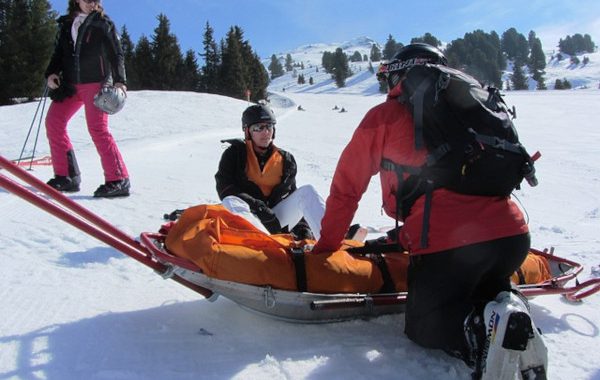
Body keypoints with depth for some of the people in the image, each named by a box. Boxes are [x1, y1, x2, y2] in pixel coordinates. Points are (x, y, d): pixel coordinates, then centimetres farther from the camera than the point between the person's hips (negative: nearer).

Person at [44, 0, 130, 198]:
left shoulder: (103, 23, 1)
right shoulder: (66, 23, 14)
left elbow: (116, 54, -3)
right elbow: (59, 53, 19)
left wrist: (119, 80, -16)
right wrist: (51, 72, 2)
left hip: (96, 83, -6)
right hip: (70, 84, 6)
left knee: (98, 129, -15)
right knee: (53, 122, -1)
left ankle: (118, 180, -14)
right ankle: (66, 176, 5)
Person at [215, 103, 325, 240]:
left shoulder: (285, 160, 14)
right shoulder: (234, 154, 7)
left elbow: (293, 197, 16)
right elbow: (225, 190, -5)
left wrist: (303, 229, 0)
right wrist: (257, 206, -19)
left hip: (278, 216, 3)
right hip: (248, 216, -2)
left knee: (306, 191, -17)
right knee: (231, 202, -33)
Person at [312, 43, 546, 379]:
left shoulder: (384, 116, 8)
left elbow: (347, 188, 10)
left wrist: (326, 245, 23)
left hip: (446, 245, -5)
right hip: (513, 234, 5)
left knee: (423, 328, 19)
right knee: (488, 286, 36)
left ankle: (480, 330, -12)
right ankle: (508, 306, 2)